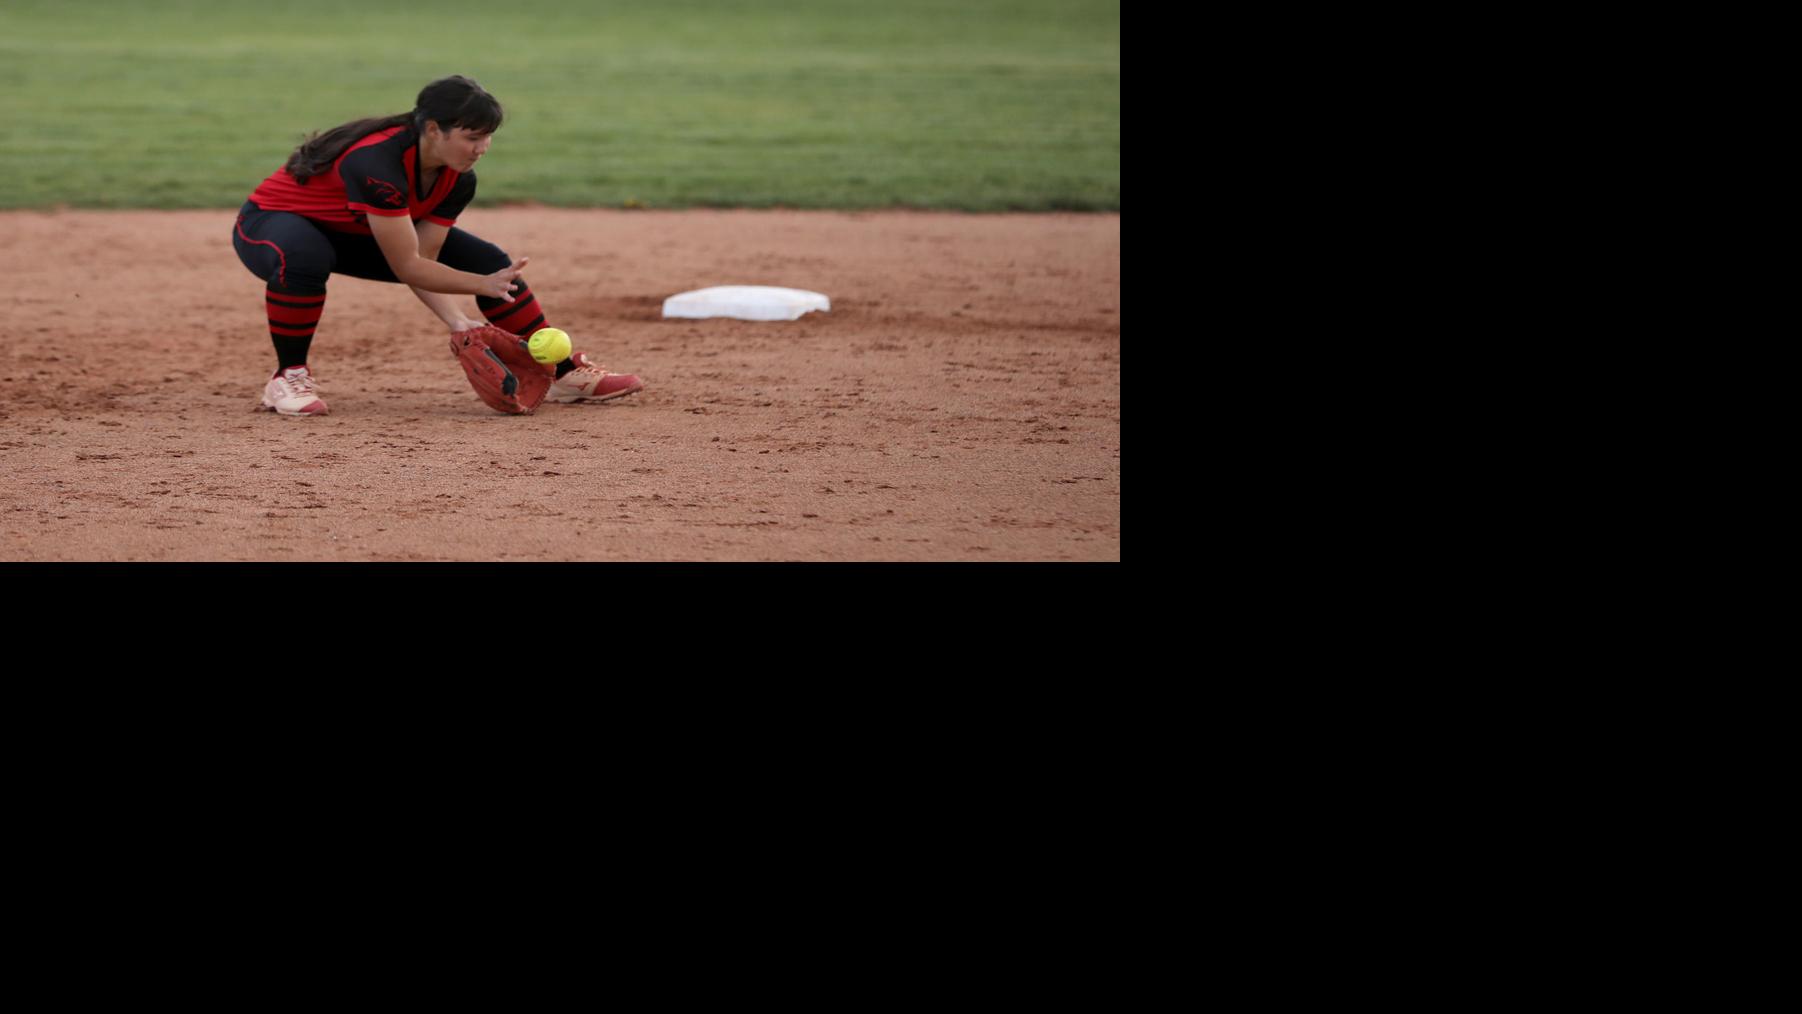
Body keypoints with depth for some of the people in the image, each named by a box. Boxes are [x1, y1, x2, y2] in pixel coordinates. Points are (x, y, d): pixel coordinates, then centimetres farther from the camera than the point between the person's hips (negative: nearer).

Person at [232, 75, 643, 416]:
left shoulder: (458, 179, -13)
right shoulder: (378, 162, -38)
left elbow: (421, 260, -11)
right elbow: (407, 268, -34)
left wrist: (457, 321, -25)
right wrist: (482, 286, -33)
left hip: (358, 237, 8)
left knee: (488, 260, -1)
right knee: (304, 257, -46)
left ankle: (566, 373, 9)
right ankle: (289, 377, -22)